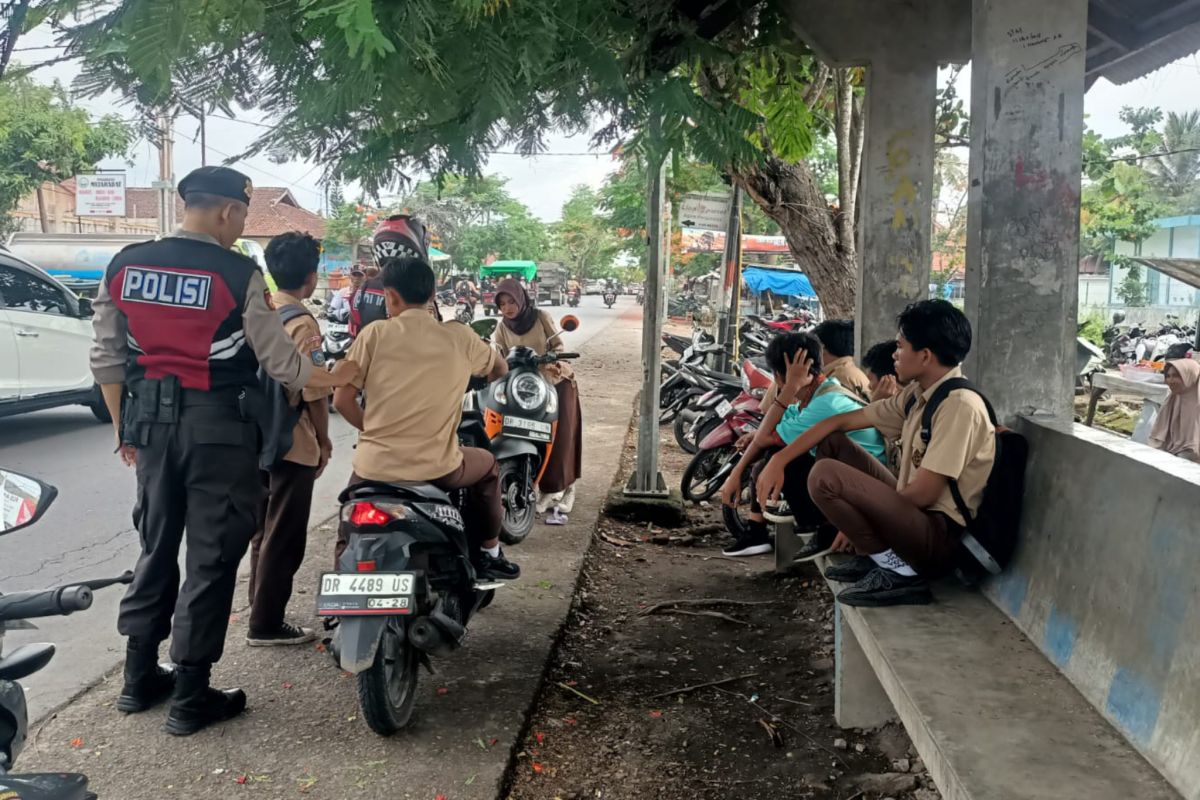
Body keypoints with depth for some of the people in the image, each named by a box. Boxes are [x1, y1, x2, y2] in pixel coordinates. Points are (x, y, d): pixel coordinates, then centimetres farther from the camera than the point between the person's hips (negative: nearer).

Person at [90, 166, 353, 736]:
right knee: (212, 556, 4)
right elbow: (282, 365, -10)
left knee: (156, 546, 19)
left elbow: (107, 359, 6)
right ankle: (190, 698, 10)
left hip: (151, 422, 6)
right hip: (218, 427, -5)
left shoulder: (123, 266, 3)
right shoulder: (239, 274, -13)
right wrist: (345, 376, 5)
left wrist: (125, 428, 17)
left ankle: (139, 678, 28)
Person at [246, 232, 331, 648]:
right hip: (293, 441, -8)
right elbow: (314, 391, -18)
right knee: (284, 537, 1)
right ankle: (266, 624, 7)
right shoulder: (302, 322, -17)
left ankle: (262, 614, 28)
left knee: (264, 530, 18)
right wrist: (324, 439, -5)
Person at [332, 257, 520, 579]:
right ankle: (489, 554, 36)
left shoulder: (374, 334, -3)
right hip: (437, 467, 0)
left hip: (377, 464, 0)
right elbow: (501, 369, 20)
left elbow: (342, 400, -2)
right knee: (487, 466, 31)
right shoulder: (460, 337, 0)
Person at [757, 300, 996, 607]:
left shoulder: (959, 405, -20)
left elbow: (923, 493, -22)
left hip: (940, 538, -9)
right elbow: (840, 422, 11)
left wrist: (855, 516, -7)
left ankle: (897, 572, -9)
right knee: (831, 442, 11)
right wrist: (779, 460, 4)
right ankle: (875, 556, 6)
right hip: (914, 515, 9)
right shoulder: (917, 394, 7)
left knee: (825, 476, -24)